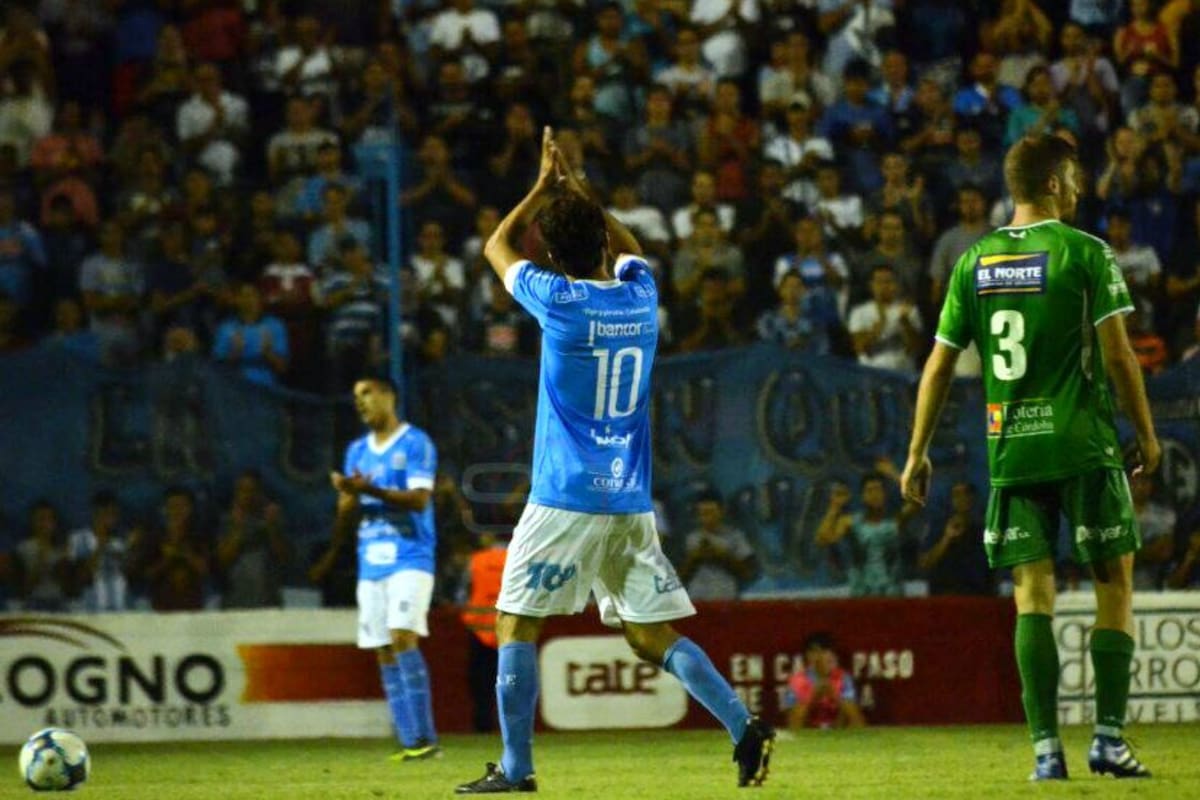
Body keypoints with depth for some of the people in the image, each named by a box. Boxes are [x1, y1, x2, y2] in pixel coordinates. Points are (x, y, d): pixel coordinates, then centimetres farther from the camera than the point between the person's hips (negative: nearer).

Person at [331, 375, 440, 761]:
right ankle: (410, 741, 2)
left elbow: (419, 498, -13)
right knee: (385, 652, 1)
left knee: (402, 636, -19)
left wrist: (370, 490, -23)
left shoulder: (416, 443, -2)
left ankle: (425, 737, -20)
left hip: (410, 558, -7)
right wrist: (349, 495, -8)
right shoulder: (357, 451, 17)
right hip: (371, 562, 7)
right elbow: (345, 517, 15)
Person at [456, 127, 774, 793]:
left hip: (566, 499, -5)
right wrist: (575, 189, 31)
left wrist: (545, 185, 20)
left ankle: (515, 767, -1)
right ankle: (743, 724, -9)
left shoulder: (558, 300, -8)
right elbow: (628, 247, 31)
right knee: (649, 631, 8)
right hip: (631, 498, 5)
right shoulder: (640, 294, 5)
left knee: (516, 622, 4)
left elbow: (496, 247, 11)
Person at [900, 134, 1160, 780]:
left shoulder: (974, 263, 8)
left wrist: (917, 454, 13)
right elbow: (1117, 354, -7)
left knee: (1032, 593, 4)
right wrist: (1147, 435, 3)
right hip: (1083, 444, -4)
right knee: (1114, 583, 6)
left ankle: (1045, 747, -3)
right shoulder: (1085, 253, -4)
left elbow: (940, 364, 8)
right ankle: (1108, 738, 0)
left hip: (1009, 452, 4)